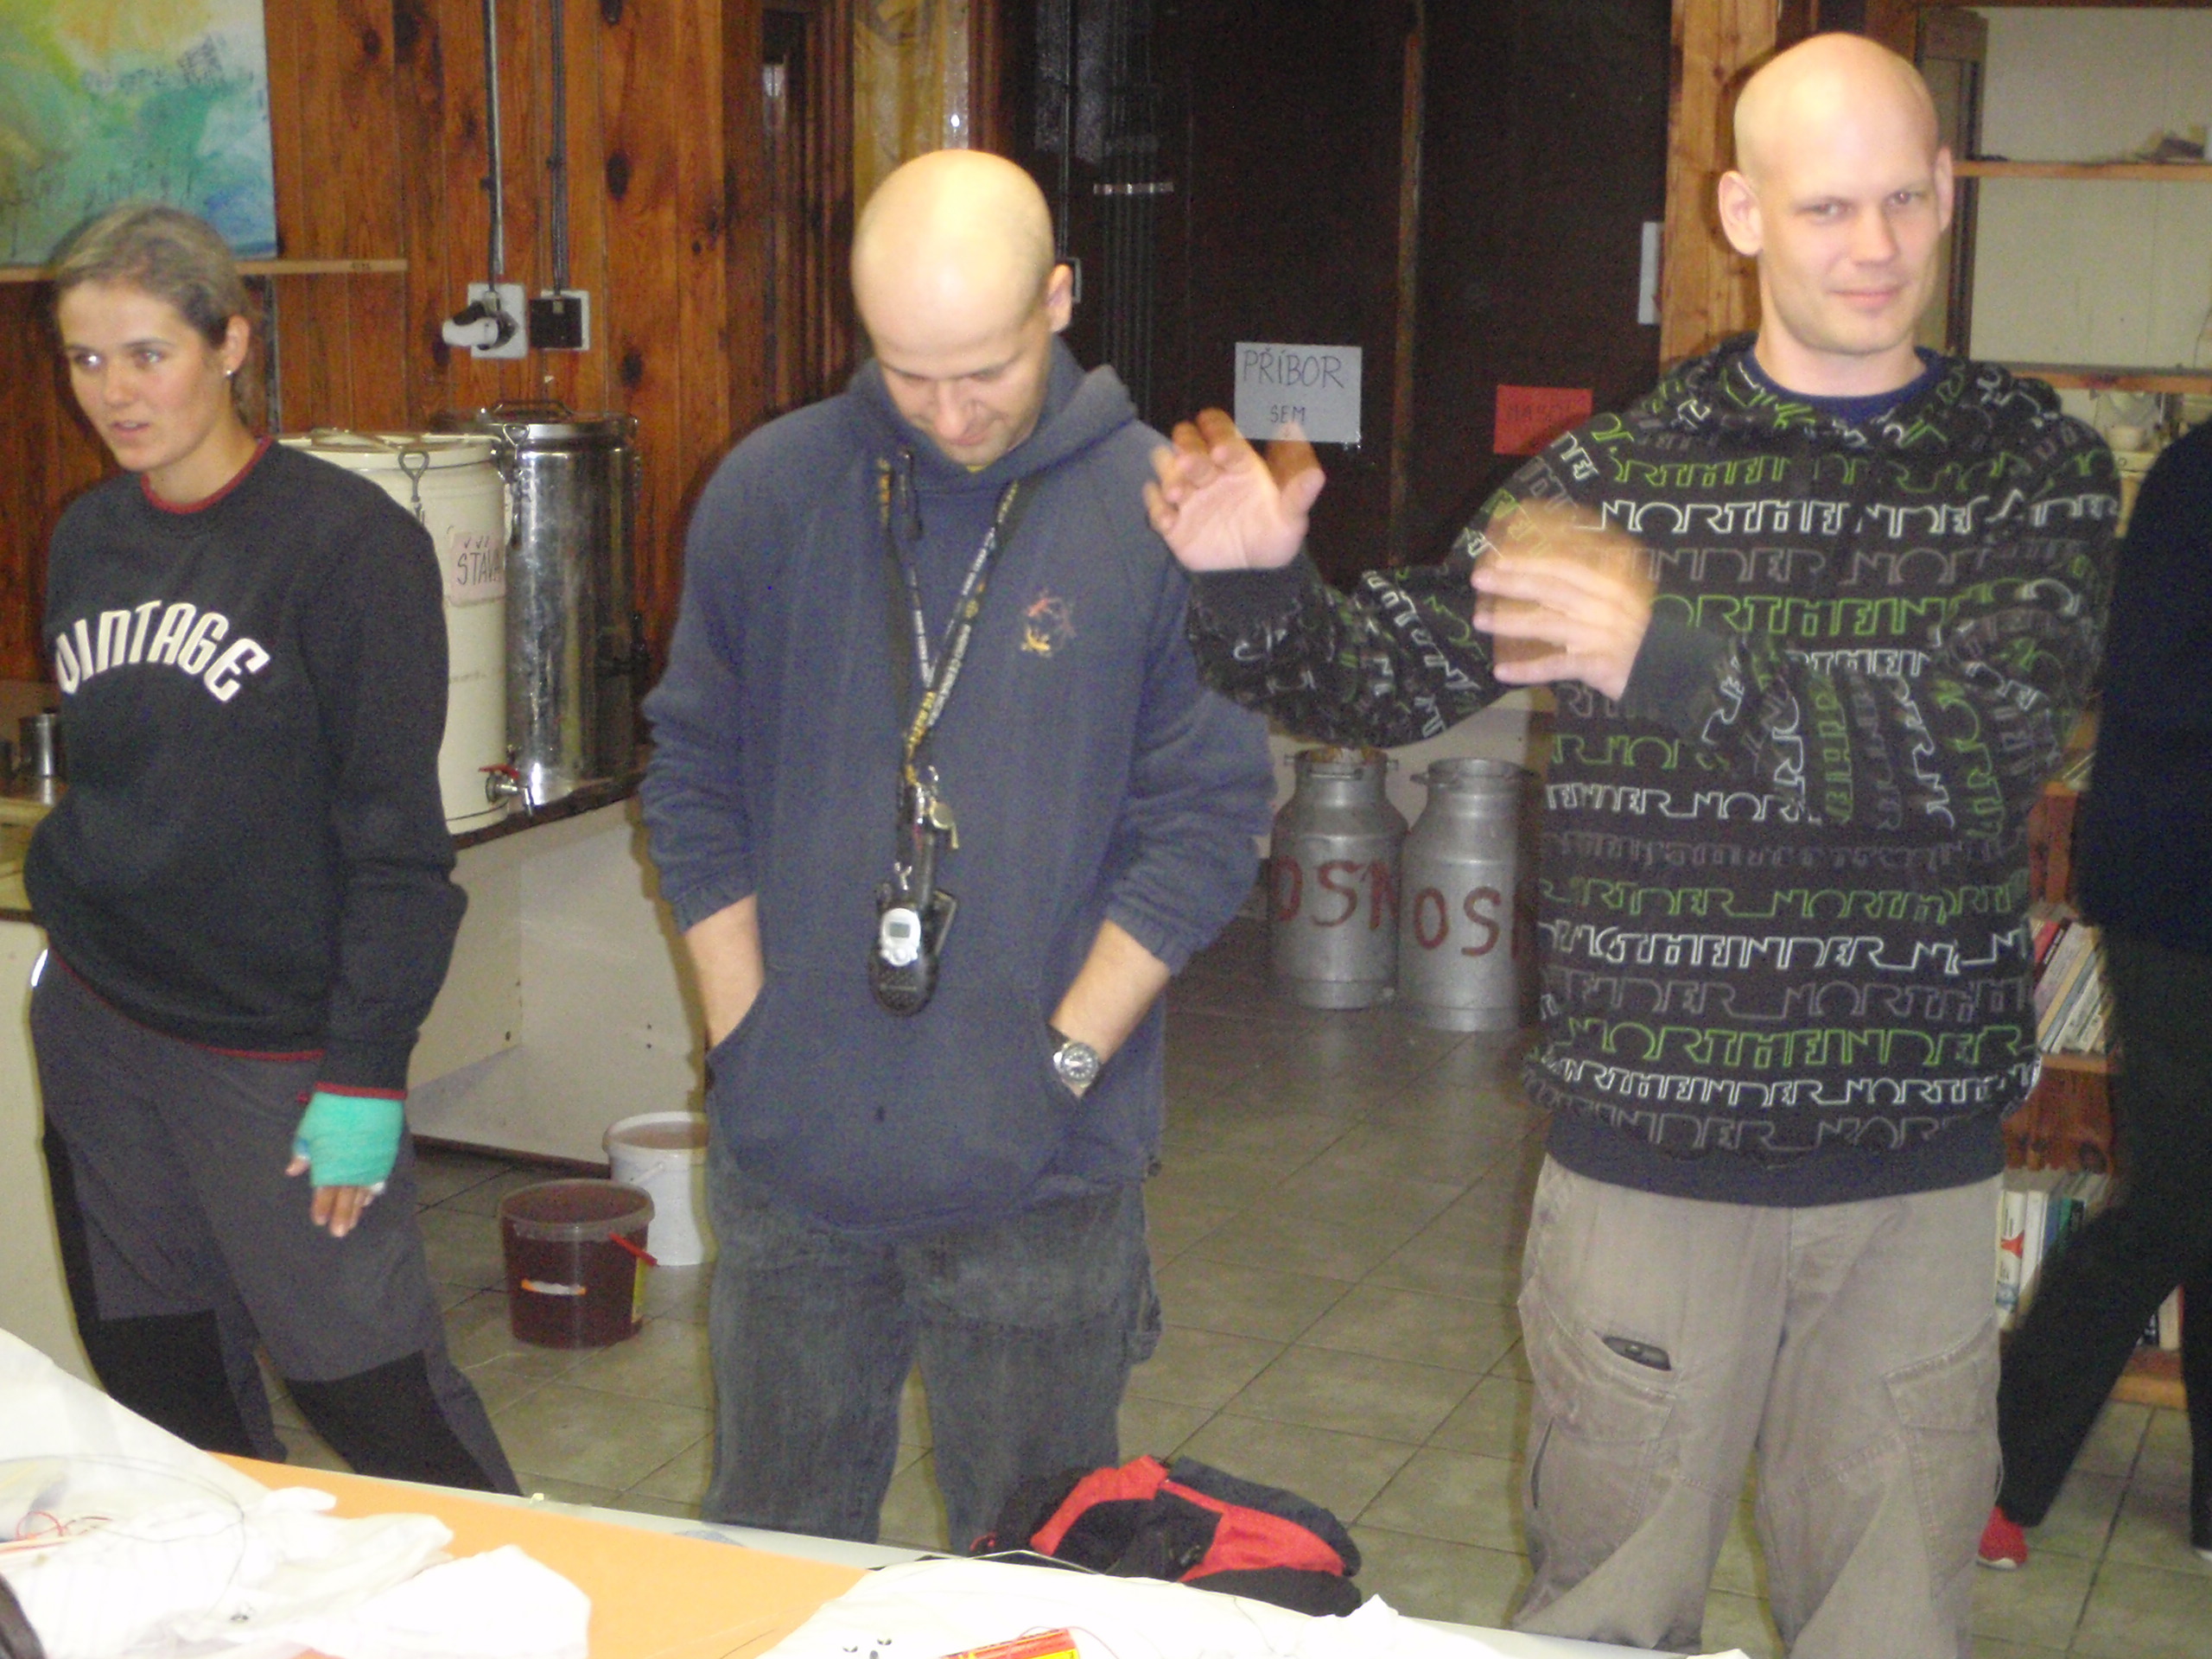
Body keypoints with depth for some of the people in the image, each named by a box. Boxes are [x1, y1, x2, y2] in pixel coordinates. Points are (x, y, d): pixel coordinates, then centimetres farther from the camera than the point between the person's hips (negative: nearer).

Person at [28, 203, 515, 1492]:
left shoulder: (348, 540, -11)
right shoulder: (87, 540, 9)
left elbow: (397, 837, -12)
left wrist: (364, 1074, -14)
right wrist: (67, 918, 11)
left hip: (280, 1047, -6)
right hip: (97, 1029, 6)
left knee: (374, 1390, -3)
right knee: (163, 1395, 11)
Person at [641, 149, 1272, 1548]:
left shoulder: (1164, 512, -7)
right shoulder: (768, 493, 1)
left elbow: (1207, 816, -6)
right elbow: (695, 780, 6)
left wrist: (1063, 1059, -10)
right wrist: (744, 1034, 0)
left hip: (1041, 1171, -2)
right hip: (790, 1163, 3)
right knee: (769, 1551, 18)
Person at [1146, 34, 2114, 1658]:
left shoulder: (2035, 464, 1)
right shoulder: (1620, 471, 1)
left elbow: (1998, 722, -17)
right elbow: (1386, 675, 1)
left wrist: (1675, 660, -27)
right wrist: (1254, 582, -20)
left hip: (1921, 1163, 1)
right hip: (1649, 1142, 0)